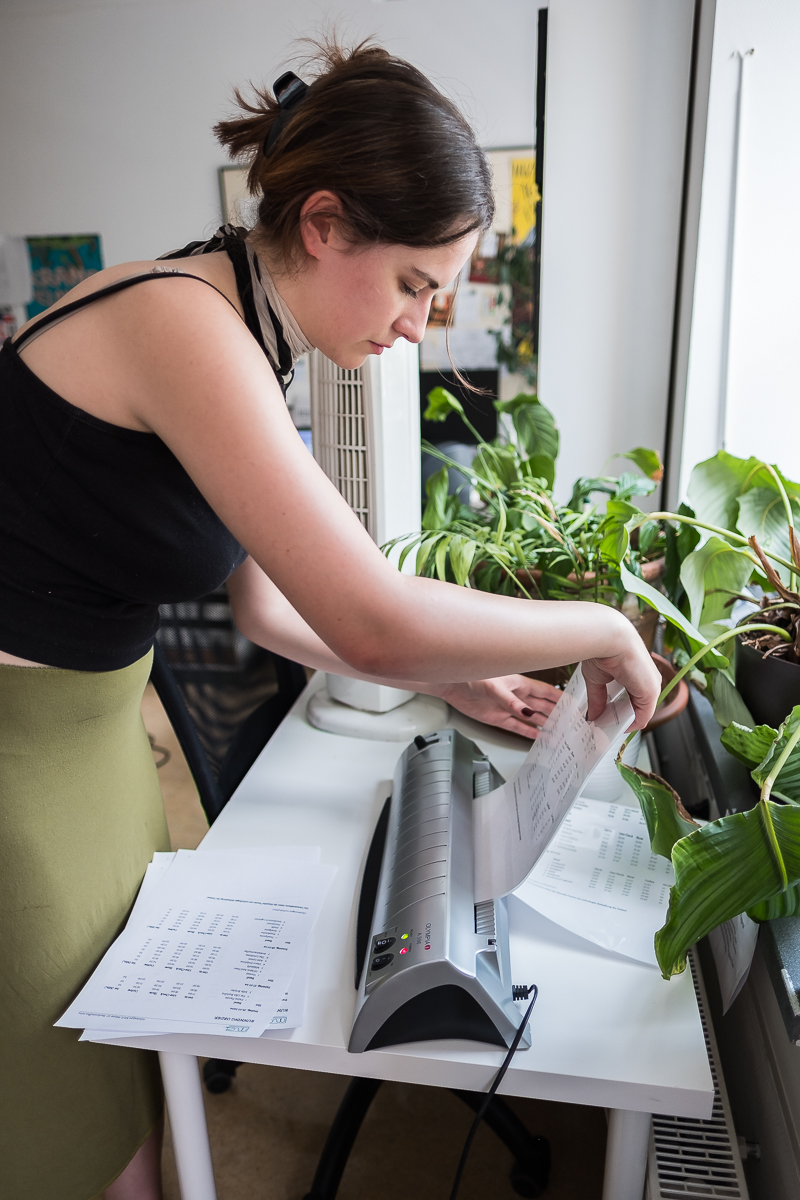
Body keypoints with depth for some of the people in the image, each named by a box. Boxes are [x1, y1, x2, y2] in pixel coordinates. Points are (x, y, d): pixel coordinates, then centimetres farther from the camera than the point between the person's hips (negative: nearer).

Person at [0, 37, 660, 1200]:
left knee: (141, 1079, 23)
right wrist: (607, 631, -16)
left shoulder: (246, 350, 5)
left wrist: (453, 681, 6)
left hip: (99, 725, 8)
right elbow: (375, 622, -32)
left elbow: (268, 606, 10)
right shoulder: (182, 320, -24)